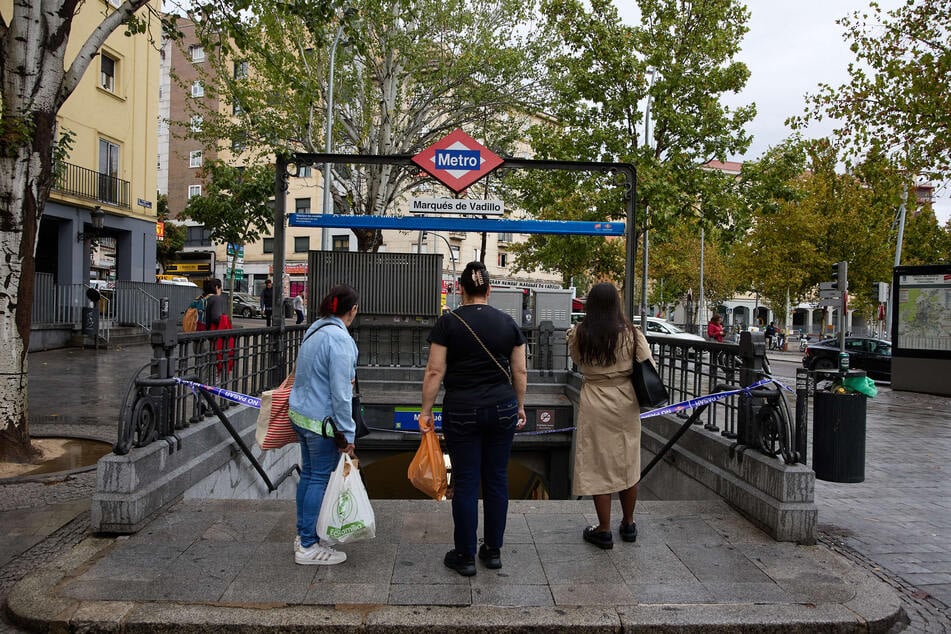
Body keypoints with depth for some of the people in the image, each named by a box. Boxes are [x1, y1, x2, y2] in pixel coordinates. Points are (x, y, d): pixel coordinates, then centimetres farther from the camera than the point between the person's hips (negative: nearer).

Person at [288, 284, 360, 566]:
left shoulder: (315, 330, 8)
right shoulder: (339, 338, -20)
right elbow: (340, 392, -21)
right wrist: (347, 433, -15)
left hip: (300, 413, 9)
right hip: (322, 419, -9)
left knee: (308, 474, 18)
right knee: (320, 479, 1)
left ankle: (303, 534, 30)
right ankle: (308, 546, 11)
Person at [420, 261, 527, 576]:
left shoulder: (448, 322, -5)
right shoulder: (508, 323, 3)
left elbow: (435, 371, -7)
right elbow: (520, 371, 6)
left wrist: (426, 411, 1)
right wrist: (520, 406, 18)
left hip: (461, 412, -2)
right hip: (502, 409, 3)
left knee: (465, 482, 5)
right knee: (497, 479, 12)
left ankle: (465, 556, 15)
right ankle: (493, 551, 23)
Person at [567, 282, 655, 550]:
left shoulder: (578, 334, -8)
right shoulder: (630, 332, -6)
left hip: (595, 404, -2)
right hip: (626, 401, 2)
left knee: (599, 466, 6)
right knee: (628, 463, 15)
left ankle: (604, 530, 12)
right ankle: (628, 525, 28)